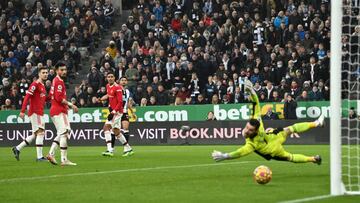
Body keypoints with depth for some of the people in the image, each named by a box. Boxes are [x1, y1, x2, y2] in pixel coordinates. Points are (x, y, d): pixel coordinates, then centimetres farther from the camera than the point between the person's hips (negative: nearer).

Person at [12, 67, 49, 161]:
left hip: (40, 113, 9)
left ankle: (17, 148, 19)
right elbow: (27, 97, -17)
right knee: (40, 132, -11)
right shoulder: (35, 84, -11)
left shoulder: (42, 85, 17)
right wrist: (22, 111, -23)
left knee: (35, 135, 12)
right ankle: (39, 156, -11)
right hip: (35, 112, -9)